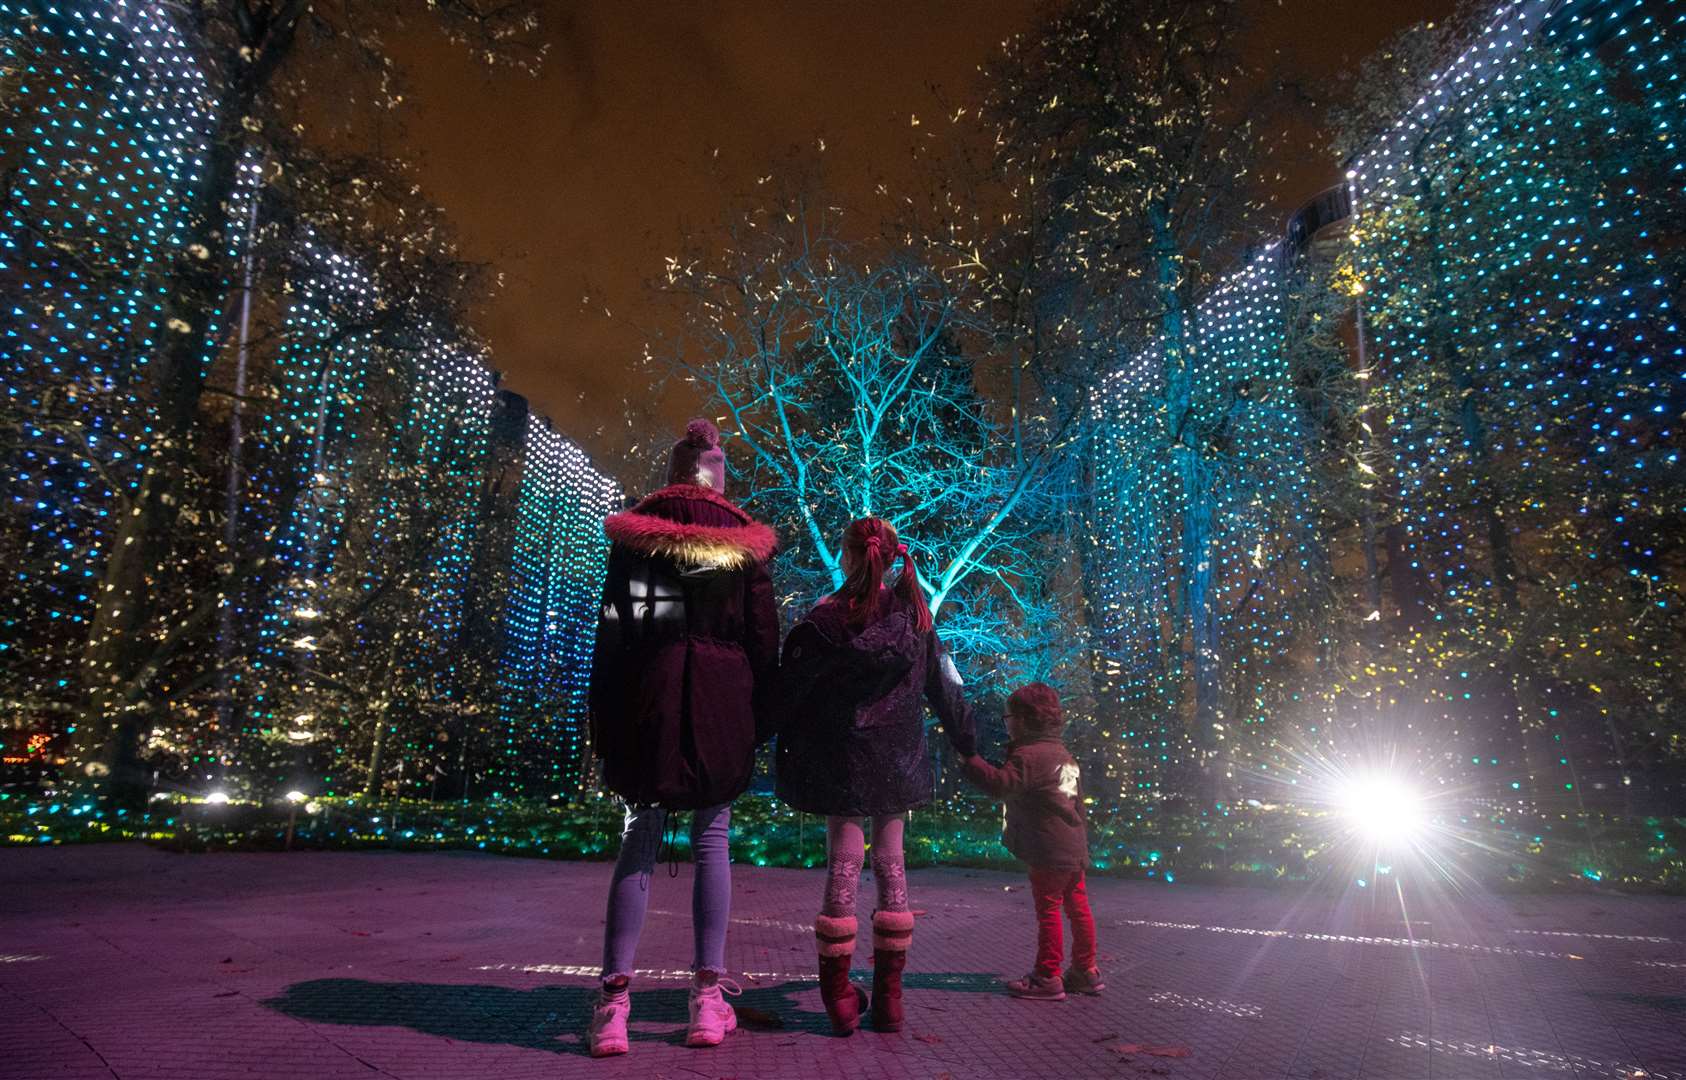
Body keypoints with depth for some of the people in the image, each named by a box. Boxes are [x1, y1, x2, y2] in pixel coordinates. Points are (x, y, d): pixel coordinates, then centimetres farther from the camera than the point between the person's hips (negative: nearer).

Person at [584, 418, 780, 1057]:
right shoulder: (744, 538, 6)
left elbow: (610, 629, 4)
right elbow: (763, 635, 4)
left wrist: (602, 719, 6)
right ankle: (708, 998, 7)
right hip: (723, 697, 0)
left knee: (640, 838, 5)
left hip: (649, 692, 1)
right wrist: (760, 717, 9)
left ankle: (614, 1002, 1)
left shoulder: (634, 532, 7)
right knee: (711, 839, 6)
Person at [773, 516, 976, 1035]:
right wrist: (968, 743, 20)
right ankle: (888, 996, 17)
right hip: (896, 759, 3)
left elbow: (789, 690, -6)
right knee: (891, 863, 11)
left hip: (841, 757, -2)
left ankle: (838, 995, 12)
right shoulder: (914, 617, -1)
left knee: (843, 865, 5)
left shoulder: (824, 620, -11)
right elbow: (944, 685, 7)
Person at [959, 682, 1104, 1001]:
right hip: (1074, 846, 10)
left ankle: (1047, 978, 4)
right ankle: (1086, 971, 24)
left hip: (1050, 851, -10)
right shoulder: (1062, 752, 15)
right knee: (1077, 907, 15)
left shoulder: (1030, 755, -17)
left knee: (1048, 910, -2)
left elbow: (1000, 784, -29)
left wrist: (968, 759, -26)